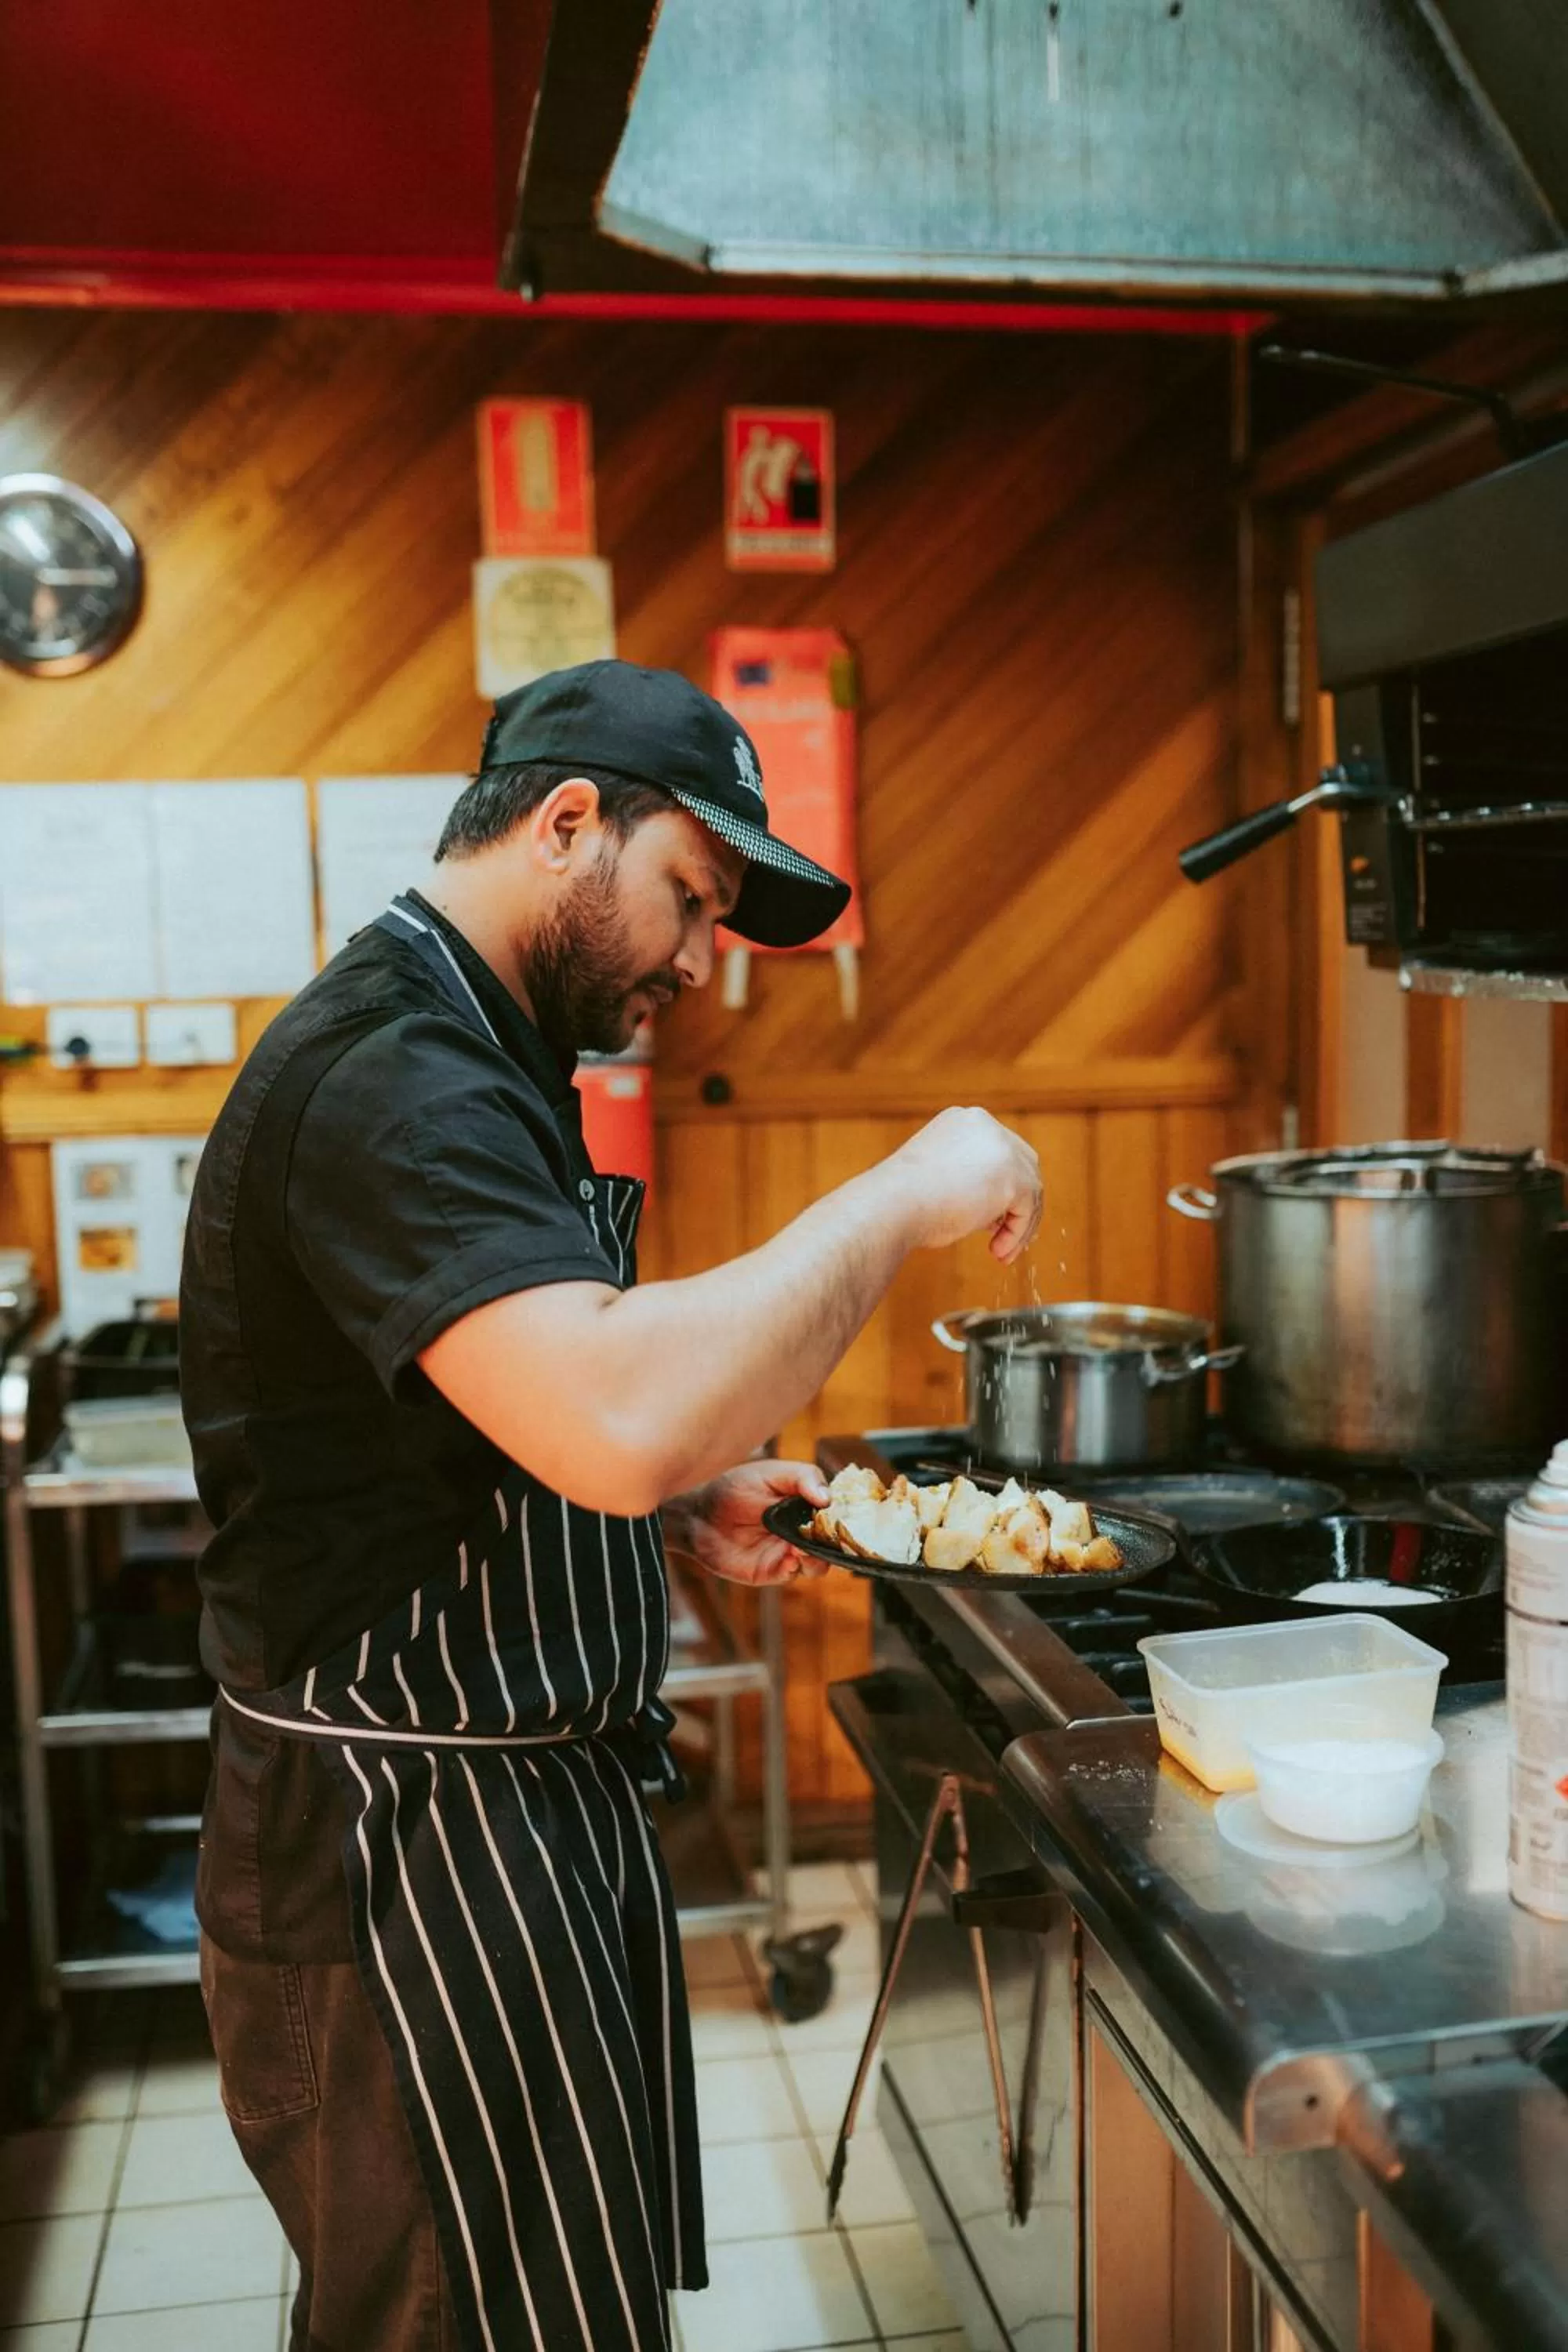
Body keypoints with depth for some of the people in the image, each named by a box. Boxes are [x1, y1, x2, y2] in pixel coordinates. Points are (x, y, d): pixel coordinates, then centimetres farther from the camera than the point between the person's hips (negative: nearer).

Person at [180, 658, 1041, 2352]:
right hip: (405, 1847, -10)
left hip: (524, 1807, 10)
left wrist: (688, 1500, 5)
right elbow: (617, 1422, -39)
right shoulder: (392, 1071, -22)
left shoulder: (460, 1053, 12)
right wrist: (903, 1199, -26)